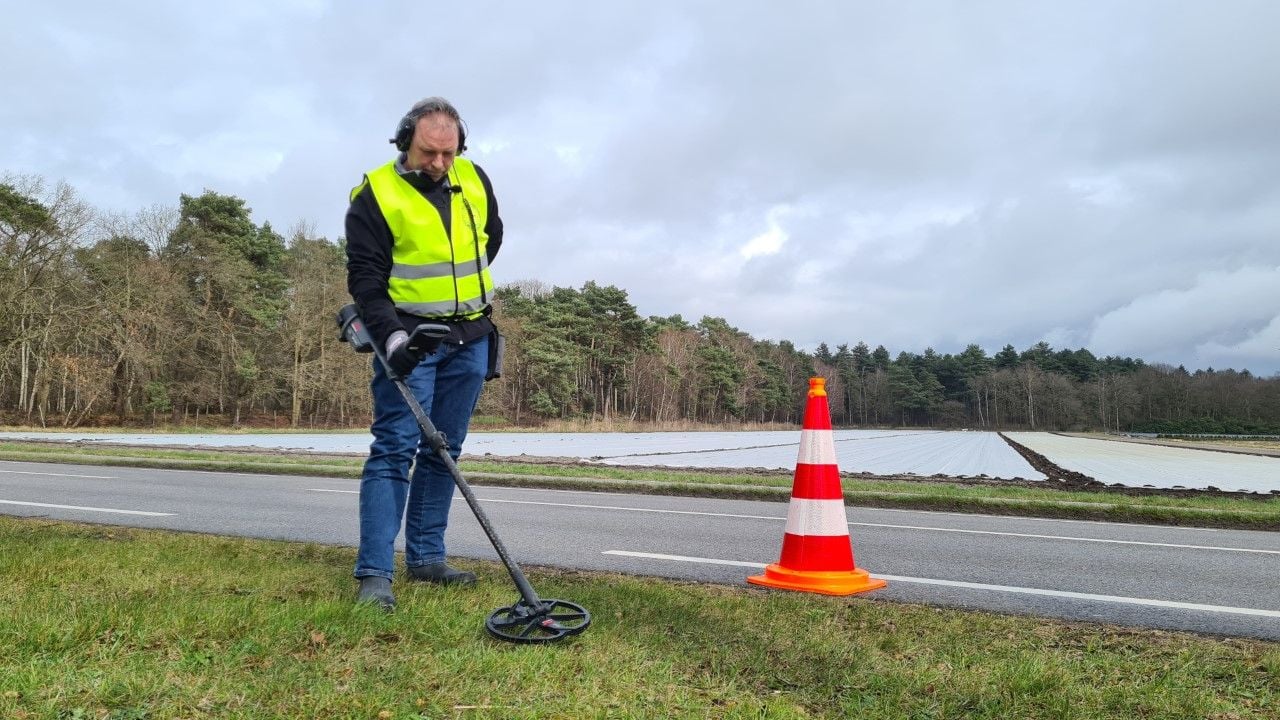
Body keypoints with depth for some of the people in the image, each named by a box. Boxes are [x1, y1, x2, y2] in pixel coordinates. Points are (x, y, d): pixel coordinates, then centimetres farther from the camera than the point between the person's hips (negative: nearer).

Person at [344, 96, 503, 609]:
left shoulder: (475, 181, 6)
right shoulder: (375, 195, -9)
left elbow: (492, 236, 24)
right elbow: (364, 278, -12)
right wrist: (391, 334, -25)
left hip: (470, 338, 5)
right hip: (409, 338, -5)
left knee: (443, 451, 9)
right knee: (395, 448, -11)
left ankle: (426, 558, 18)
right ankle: (375, 573, -9)